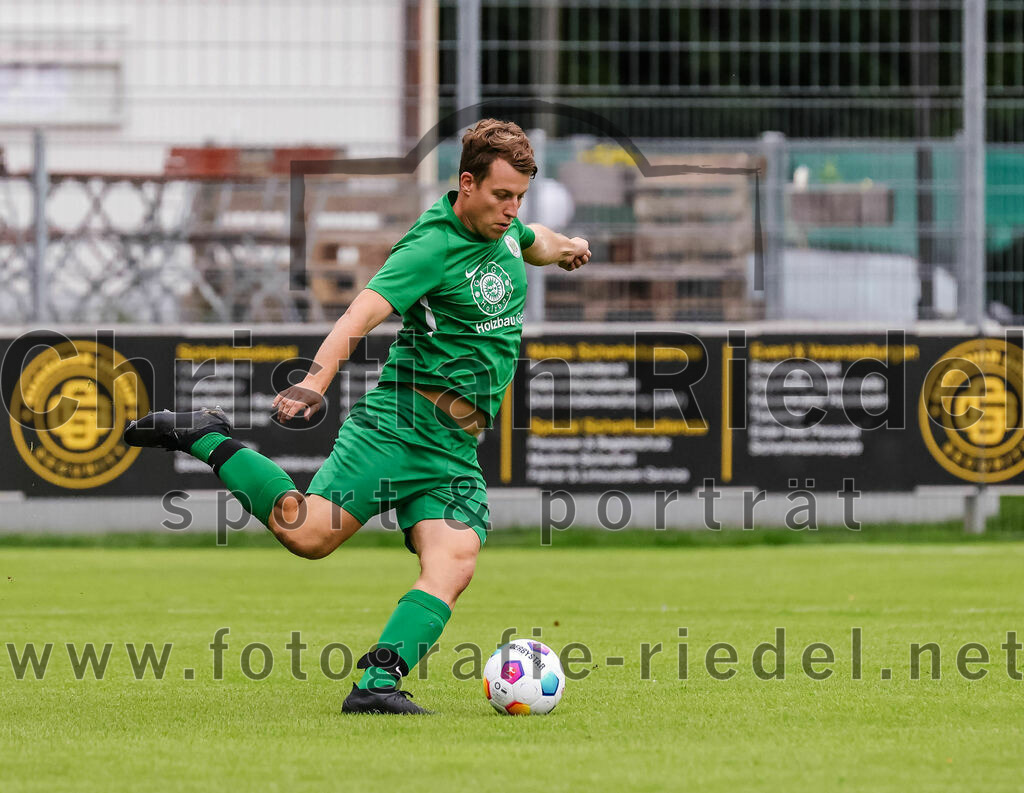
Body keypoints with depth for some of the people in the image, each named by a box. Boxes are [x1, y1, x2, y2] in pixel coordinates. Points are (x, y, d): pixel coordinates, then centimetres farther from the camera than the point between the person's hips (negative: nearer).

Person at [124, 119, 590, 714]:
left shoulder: (502, 229, 13)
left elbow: (531, 241, 43)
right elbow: (362, 315, -27)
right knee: (308, 534, -17)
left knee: (453, 566, -17)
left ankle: (378, 682, -22)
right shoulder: (432, 247, -13)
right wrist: (316, 380, -41)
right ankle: (206, 440, 3)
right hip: (400, 425, -7)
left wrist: (557, 245, 24)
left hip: (458, 450, 7)